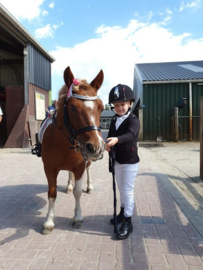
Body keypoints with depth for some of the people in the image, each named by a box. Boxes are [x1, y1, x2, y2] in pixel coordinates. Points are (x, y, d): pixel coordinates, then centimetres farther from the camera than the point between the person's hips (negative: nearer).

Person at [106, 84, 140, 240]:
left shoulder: (133, 120, -16)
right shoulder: (114, 120, 5)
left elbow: (131, 134, -35)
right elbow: (111, 136, 6)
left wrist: (117, 139, -54)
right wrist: (108, 145, -18)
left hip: (130, 162, -7)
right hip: (117, 160, 7)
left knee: (128, 191, 0)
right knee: (121, 189, 21)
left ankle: (128, 223, 13)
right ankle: (123, 212, 41)